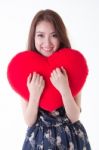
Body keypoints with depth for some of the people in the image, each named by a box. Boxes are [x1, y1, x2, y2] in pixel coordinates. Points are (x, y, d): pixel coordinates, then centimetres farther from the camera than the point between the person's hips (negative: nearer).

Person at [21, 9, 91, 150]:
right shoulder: (26, 71, -11)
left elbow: (74, 117, -11)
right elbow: (29, 121, -9)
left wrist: (64, 89, -26)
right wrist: (35, 94, -25)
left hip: (71, 137, 0)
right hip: (39, 138, 0)